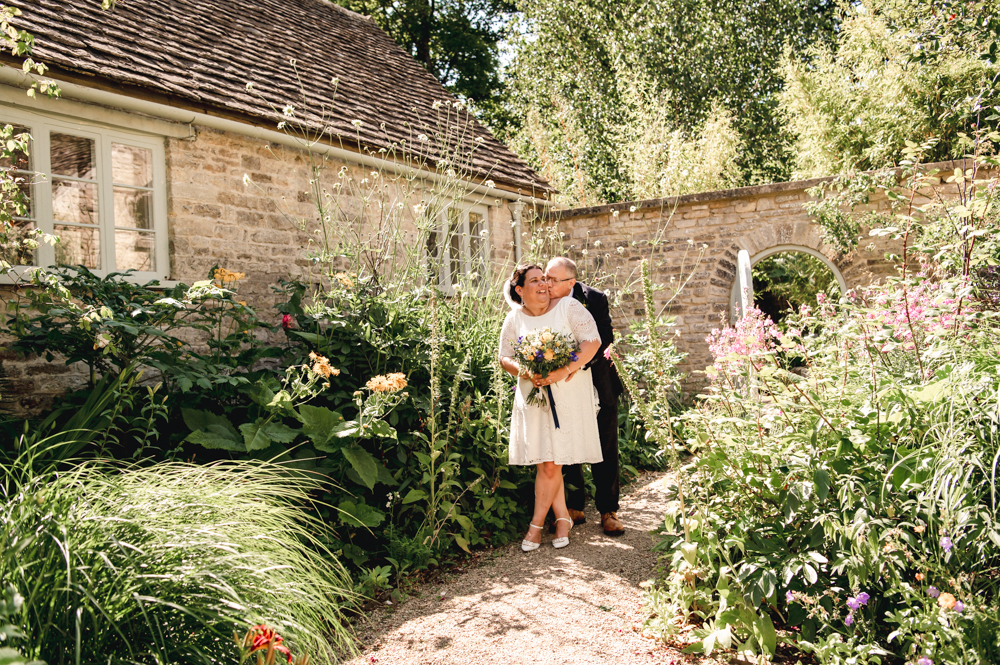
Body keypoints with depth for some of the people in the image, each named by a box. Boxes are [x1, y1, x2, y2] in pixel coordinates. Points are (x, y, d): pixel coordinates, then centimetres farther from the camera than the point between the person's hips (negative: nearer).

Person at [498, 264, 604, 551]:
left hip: (568, 395, -3)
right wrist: (526, 373, -13)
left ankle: (537, 523, 10)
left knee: (550, 462, -4)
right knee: (546, 462, 2)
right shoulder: (514, 319, 6)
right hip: (533, 396, 3)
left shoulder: (568, 307, -3)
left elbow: (593, 341, -9)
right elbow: (505, 357, 9)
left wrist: (564, 371, -20)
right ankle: (563, 517, 19)